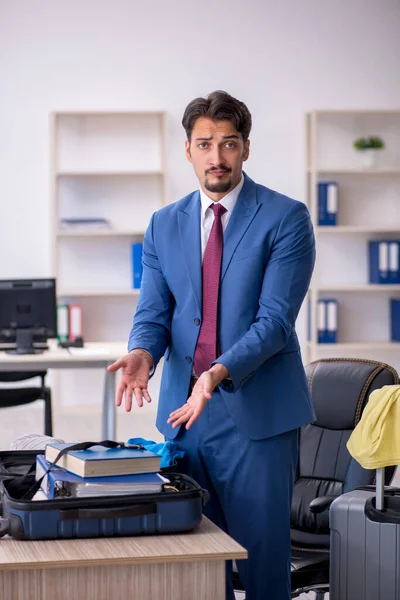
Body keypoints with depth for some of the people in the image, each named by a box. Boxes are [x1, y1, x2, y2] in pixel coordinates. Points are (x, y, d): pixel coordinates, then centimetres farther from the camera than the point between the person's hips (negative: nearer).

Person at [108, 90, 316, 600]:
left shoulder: (285, 218, -6)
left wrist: (220, 373, -28)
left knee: (262, 554, 1)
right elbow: (153, 312, 6)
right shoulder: (164, 225, 10)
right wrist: (142, 353, -17)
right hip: (184, 410, 4)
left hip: (256, 411, -4)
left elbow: (275, 318, -14)